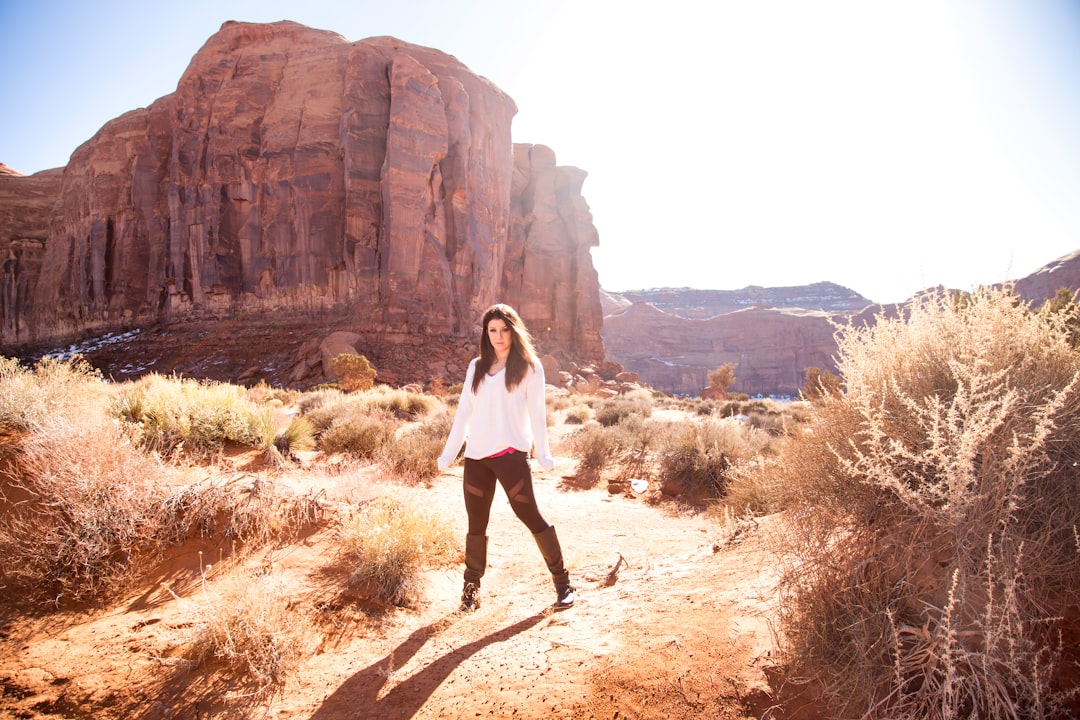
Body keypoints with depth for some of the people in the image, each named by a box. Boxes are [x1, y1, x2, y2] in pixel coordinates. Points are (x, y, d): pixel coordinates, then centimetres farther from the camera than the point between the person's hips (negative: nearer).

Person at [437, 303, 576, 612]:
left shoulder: (529, 367, 3)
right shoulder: (476, 367, 14)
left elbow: (536, 411, 0)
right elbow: (464, 411, 15)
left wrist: (543, 453, -9)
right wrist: (449, 452, 12)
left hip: (510, 454, -4)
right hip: (476, 456, 4)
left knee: (530, 515, -4)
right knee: (476, 523, 9)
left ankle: (562, 581, 9)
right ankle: (471, 587, 22)